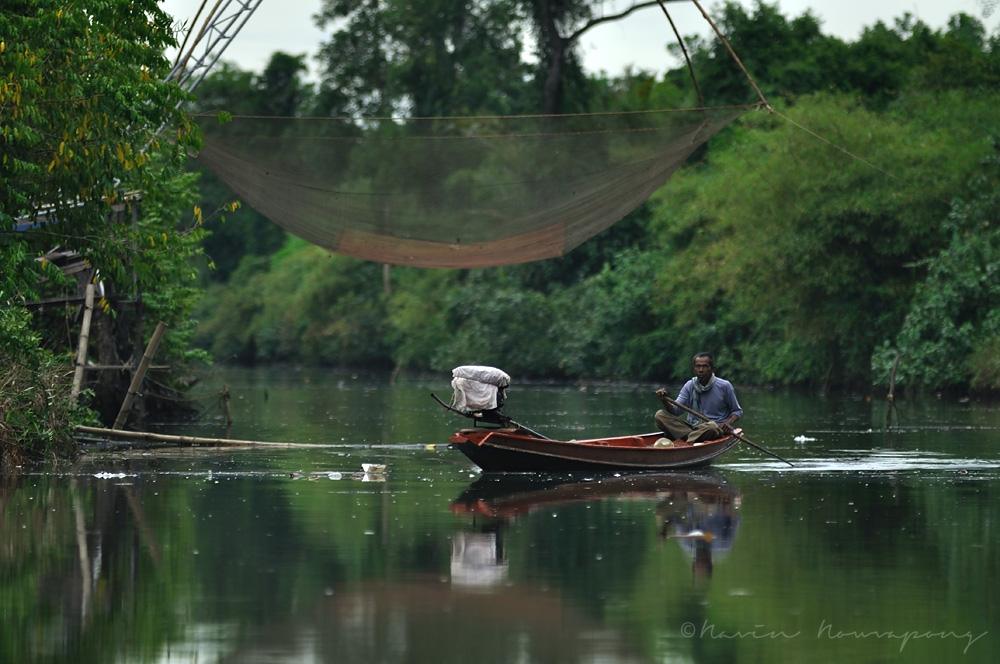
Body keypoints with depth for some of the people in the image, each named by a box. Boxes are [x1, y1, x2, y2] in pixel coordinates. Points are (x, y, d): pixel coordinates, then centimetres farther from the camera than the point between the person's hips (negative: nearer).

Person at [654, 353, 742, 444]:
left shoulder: (724, 386, -1)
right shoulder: (689, 386, 7)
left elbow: (738, 411, 9)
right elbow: (675, 410, 0)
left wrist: (728, 423, -12)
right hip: (691, 427, 4)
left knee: (711, 426, -41)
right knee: (660, 415, -17)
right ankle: (690, 436, -30)